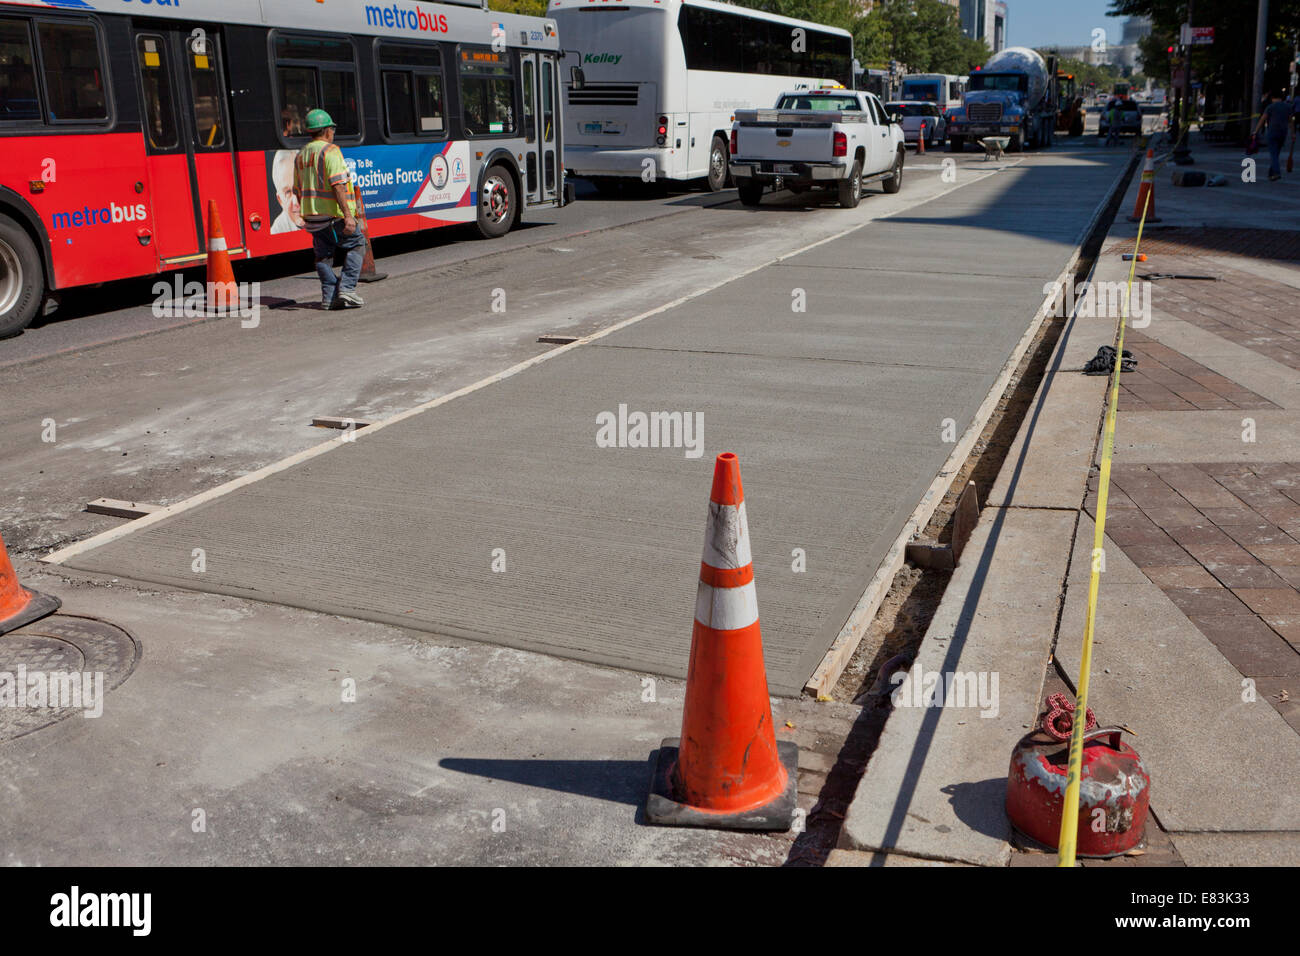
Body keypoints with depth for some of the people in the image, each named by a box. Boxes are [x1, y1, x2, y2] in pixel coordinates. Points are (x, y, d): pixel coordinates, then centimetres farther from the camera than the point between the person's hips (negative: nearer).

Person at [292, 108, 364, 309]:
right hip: (333, 214, -7)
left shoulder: (301, 155, 15)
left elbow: (298, 191, 18)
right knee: (356, 244, 6)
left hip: (311, 215, 7)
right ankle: (347, 287, -5)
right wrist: (348, 215, -23)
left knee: (323, 255, 12)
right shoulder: (330, 150, -9)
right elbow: (338, 185, -19)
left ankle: (329, 296, 8)